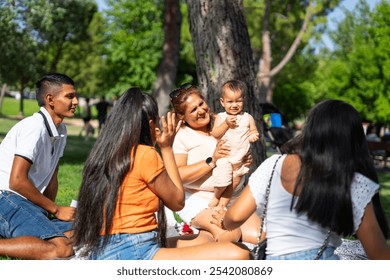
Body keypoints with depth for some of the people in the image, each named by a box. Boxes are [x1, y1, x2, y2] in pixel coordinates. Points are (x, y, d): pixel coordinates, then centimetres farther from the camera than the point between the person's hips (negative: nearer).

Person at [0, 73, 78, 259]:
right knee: (62, 249, -27)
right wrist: (56, 210, -10)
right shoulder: (35, 127, -14)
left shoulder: (60, 131, 14)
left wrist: (50, 211, 3)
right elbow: (17, 181, -19)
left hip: (29, 203, 10)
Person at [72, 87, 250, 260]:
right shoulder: (145, 154, -11)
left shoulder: (103, 153, 11)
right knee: (236, 255, -17)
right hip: (133, 254, -9)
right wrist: (167, 148, 7)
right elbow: (177, 202, 3)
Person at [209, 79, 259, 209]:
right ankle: (216, 197, 20)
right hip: (224, 157, -3)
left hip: (241, 158, 3)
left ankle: (222, 204, 28)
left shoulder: (248, 118, 4)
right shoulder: (220, 117, -1)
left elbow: (254, 132, 10)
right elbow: (214, 134, -9)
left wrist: (253, 136, -13)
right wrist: (226, 124, -22)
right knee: (222, 183, -12)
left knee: (233, 184, 10)